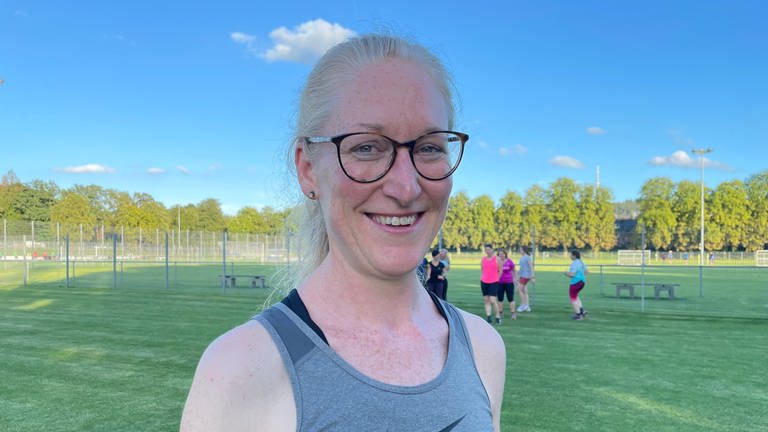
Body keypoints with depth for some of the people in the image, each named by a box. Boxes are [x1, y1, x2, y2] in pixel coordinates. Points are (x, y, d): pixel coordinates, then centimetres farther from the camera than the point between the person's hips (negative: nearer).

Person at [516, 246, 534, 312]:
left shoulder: (527, 257, -11)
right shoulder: (522, 258, 15)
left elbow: (531, 267, -14)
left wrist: (533, 276, -18)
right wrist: (518, 277, 23)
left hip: (526, 276, -9)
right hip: (522, 276, 9)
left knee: (519, 290, -9)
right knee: (524, 291, 8)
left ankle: (523, 304, -2)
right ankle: (527, 307, 11)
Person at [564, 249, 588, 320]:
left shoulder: (574, 264, -18)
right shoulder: (581, 262, 9)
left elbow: (572, 274, -23)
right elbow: (586, 272, 16)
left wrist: (566, 273, -3)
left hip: (575, 282, -9)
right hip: (582, 281, 9)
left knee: (573, 299, 4)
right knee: (574, 296, 24)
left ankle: (579, 315, 4)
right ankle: (582, 310, 12)